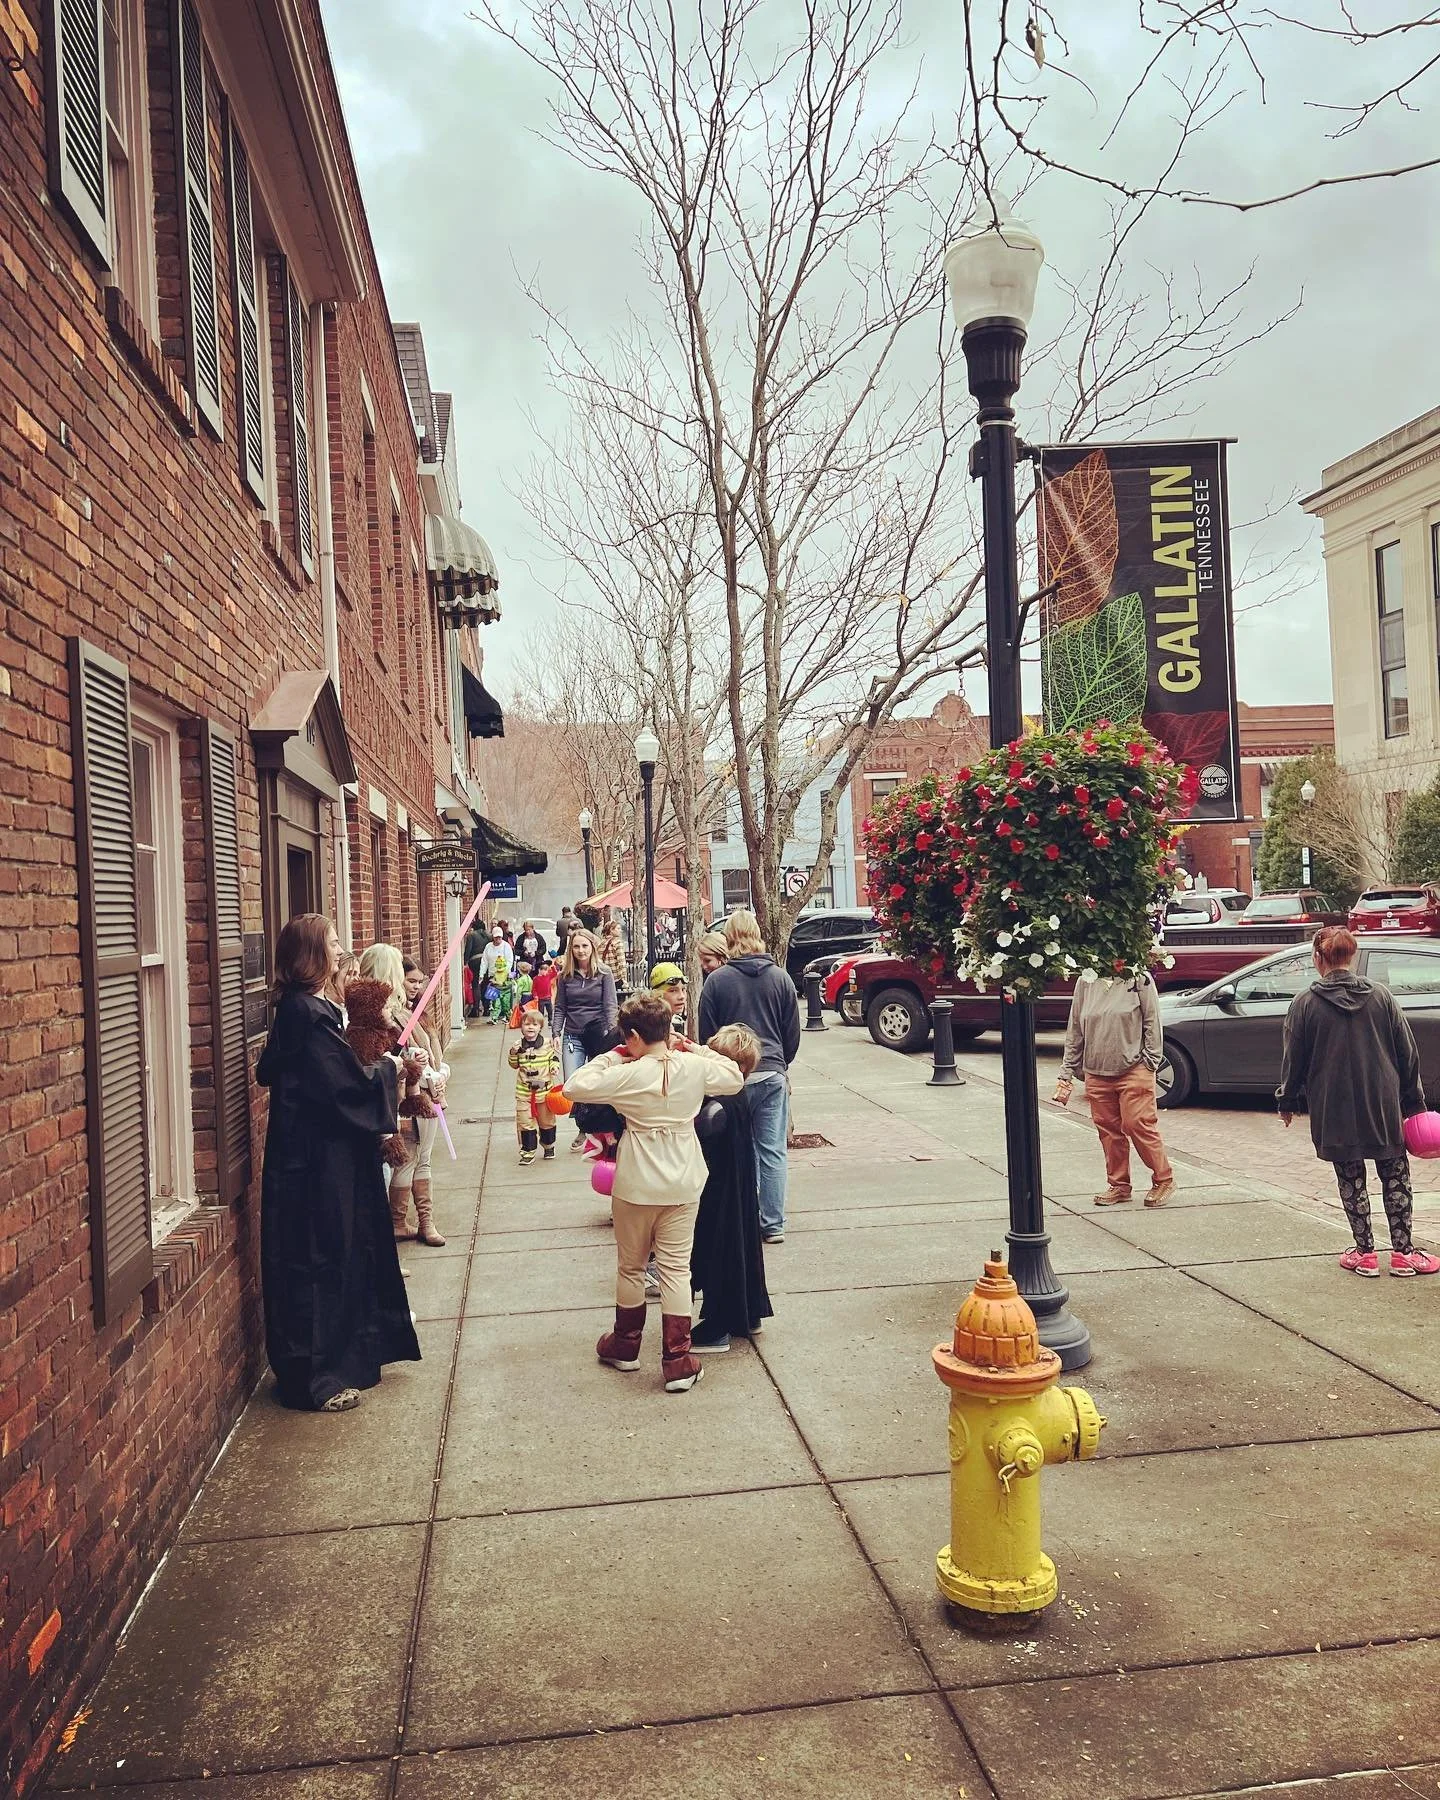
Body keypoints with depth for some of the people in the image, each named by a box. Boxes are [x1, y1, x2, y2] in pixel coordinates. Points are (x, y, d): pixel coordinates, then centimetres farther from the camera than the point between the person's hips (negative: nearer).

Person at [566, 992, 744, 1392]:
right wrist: (700, 1051, 10)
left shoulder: (628, 1075, -18)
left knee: (631, 1267, 16)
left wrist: (607, 1059, -5)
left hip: (636, 1186, -3)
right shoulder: (695, 1067, -6)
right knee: (676, 1269, 6)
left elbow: (575, 1087, -13)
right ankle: (678, 1362, 6)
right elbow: (735, 1079, 12)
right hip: (683, 1184, 3)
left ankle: (626, 1345, 33)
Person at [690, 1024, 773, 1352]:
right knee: (739, 1245, 20)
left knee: (718, 1253, 2)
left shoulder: (726, 1103, -25)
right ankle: (749, 1315, 35)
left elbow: (703, 1128, -42)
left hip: (720, 1193, -10)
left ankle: (717, 1329, 13)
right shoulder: (739, 1096, 3)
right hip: (737, 1191, 10)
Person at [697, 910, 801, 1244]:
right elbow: (793, 1032, 9)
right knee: (773, 1153, 6)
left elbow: (706, 1032, 1)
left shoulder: (717, 980, -5)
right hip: (773, 1075, 2)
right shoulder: (780, 978, 2)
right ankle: (773, 1225, 9)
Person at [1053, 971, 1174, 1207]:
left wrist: (1150, 1063, -8)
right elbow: (1074, 1031, 11)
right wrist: (1067, 1073, 10)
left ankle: (1163, 1180, 12)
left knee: (1138, 1125, -5)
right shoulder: (1085, 983, 6)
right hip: (1096, 1073, 4)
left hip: (1133, 1071, -4)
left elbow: (1152, 1022, -3)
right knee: (1108, 1130, 9)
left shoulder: (1139, 979, -4)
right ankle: (1118, 1185, 22)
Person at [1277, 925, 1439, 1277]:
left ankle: (1364, 1253, 15)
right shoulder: (1380, 996, -1)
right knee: (1395, 1175, 13)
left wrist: (1287, 1101, 12)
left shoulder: (1305, 1004, -7)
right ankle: (1403, 1252, 17)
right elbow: (1408, 1053, 3)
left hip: (1334, 1112, -2)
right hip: (1383, 1106, 2)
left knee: (1351, 1179, 10)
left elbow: (1293, 1059, -2)